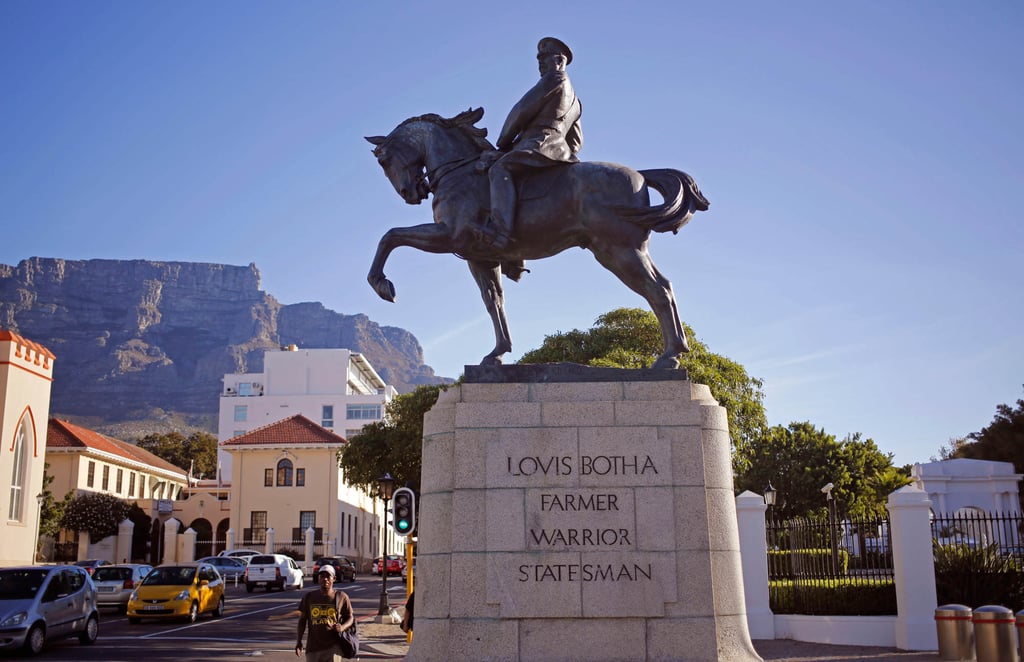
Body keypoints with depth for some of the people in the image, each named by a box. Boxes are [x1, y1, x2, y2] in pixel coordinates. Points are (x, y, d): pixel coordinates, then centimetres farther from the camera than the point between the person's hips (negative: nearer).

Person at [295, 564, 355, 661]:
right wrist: (298, 641, 3)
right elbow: (302, 619, 11)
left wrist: (342, 627, -16)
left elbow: (350, 617, 6)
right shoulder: (309, 597, 5)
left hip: (333, 647, -3)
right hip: (313, 647, 3)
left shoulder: (341, 597, -1)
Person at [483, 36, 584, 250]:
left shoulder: (554, 78, 3)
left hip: (541, 142, -10)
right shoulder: (574, 100, 33)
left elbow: (523, 110, -1)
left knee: (500, 170, -26)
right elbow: (576, 141, 34)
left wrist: (503, 142, 7)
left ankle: (500, 229, -49)